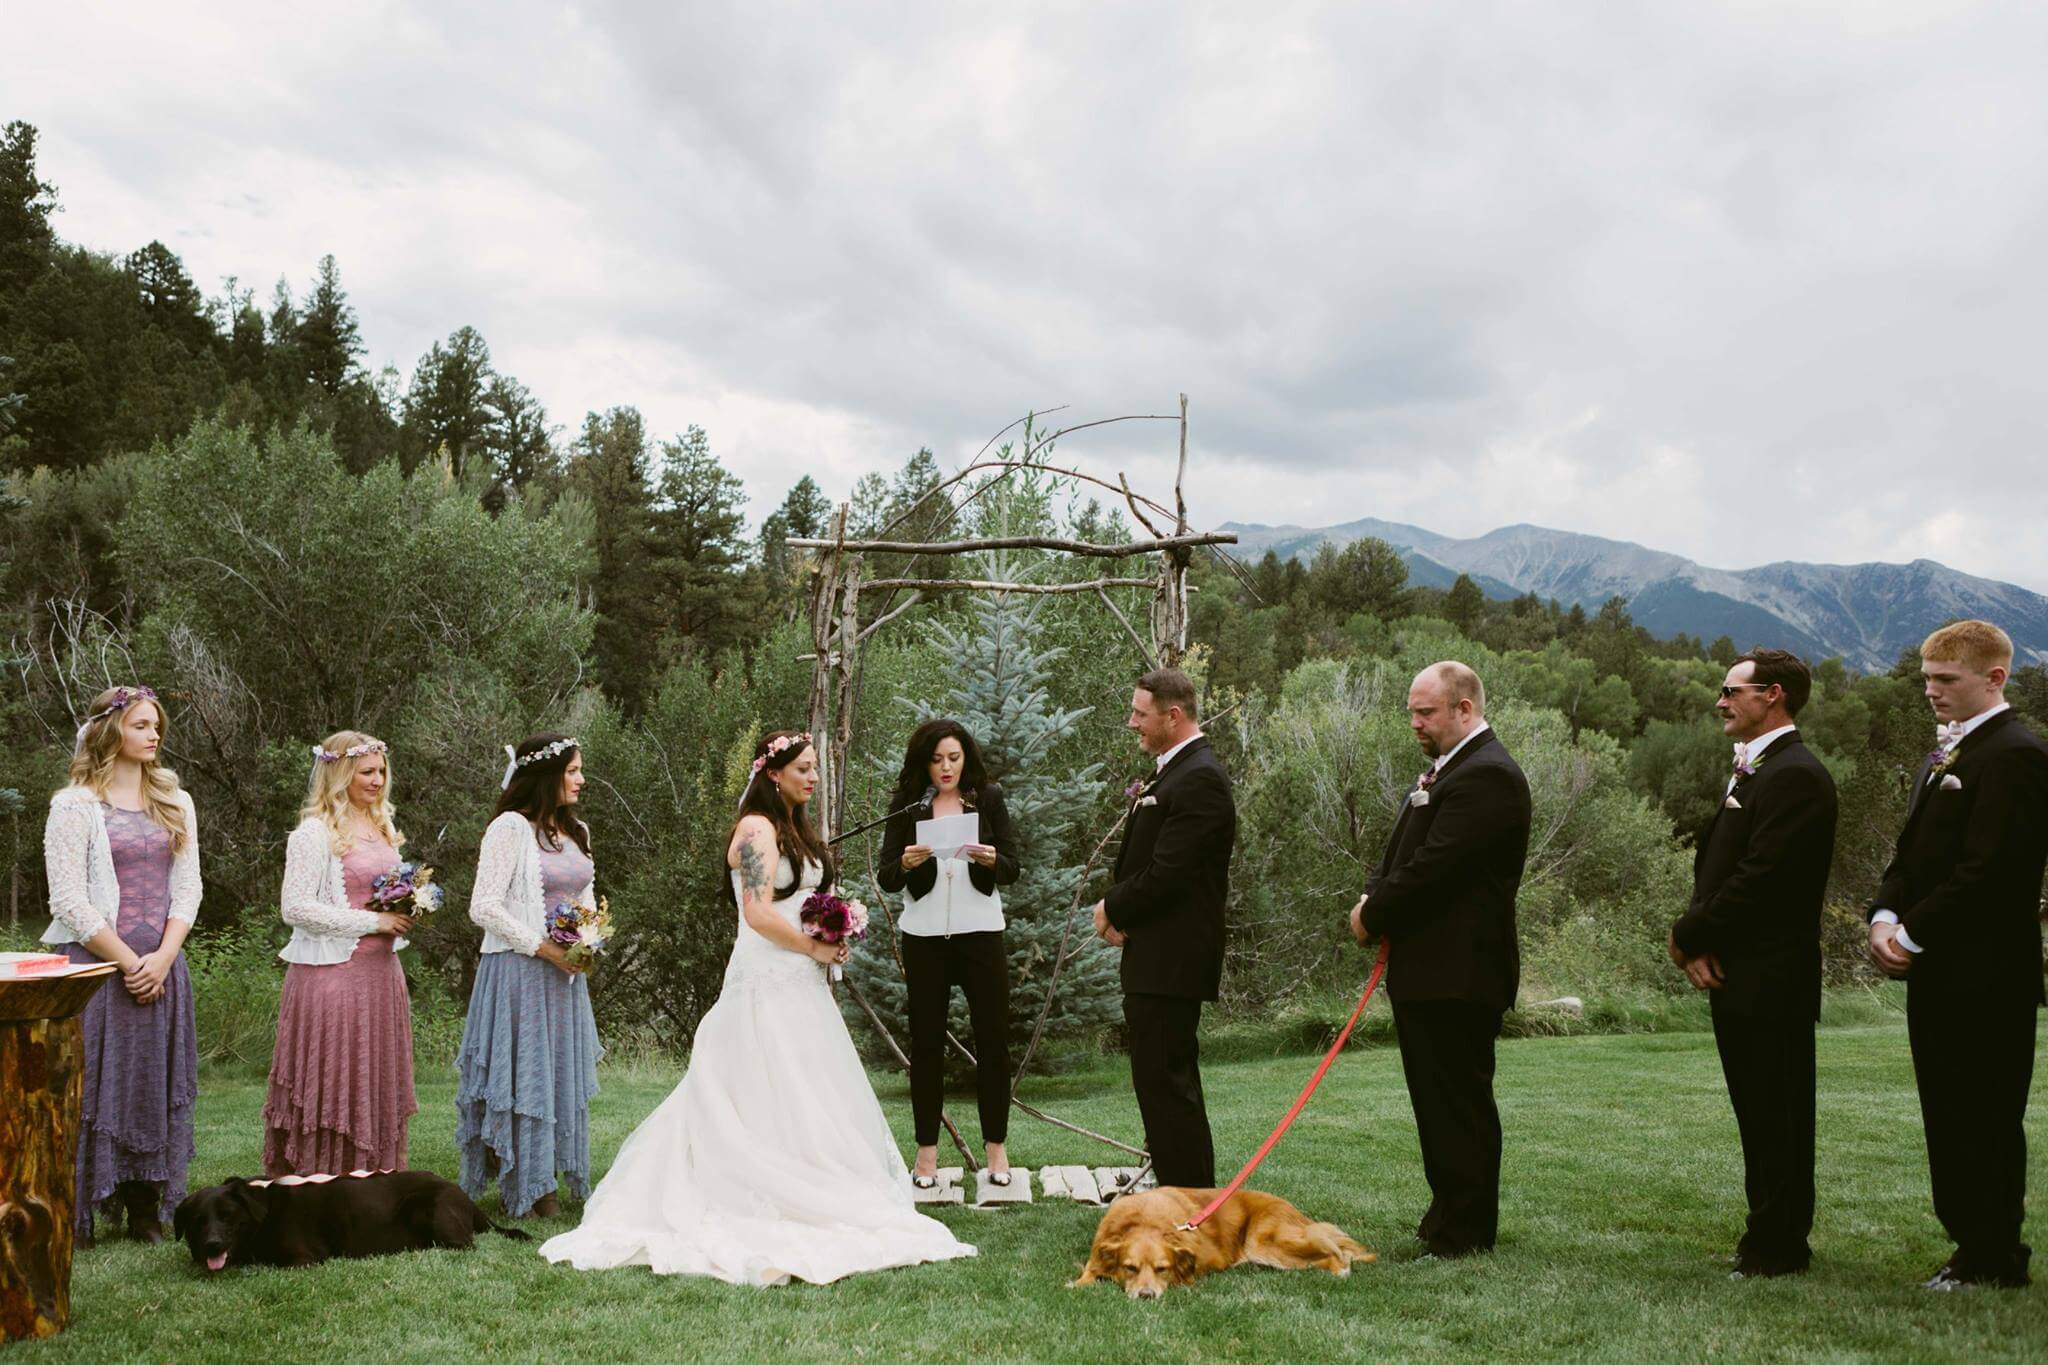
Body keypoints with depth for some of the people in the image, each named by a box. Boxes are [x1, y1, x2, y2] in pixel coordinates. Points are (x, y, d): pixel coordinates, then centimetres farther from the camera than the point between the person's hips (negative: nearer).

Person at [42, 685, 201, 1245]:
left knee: (156, 1084, 6)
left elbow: (187, 888, 9)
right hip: (97, 965, -4)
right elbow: (69, 901, -9)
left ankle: (145, 1209, 15)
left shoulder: (176, 804, 12)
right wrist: (128, 963, -12)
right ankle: (73, 1214, 6)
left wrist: (162, 958, -6)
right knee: (91, 1086, -3)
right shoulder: (75, 806, -3)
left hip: (162, 968, 5)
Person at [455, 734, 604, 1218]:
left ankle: (546, 1181, 19)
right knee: (523, 1073, -1)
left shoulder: (576, 831, 13)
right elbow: (483, 908, -14)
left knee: (562, 1073, 9)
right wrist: (542, 947, -16)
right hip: (518, 972, -7)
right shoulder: (510, 828, -10)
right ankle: (523, 1187, 9)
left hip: (566, 973, 7)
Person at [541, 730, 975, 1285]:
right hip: (766, 985, -9)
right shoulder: (757, 828, -12)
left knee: (807, 1099, 8)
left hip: (799, 987, 9)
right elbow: (760, 913, -20)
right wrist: (816, 948, -12)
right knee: (773, 1100, -8)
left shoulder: (796, 831, 18)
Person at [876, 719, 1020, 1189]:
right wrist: (906, 863, -21)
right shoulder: (906, 804, 3)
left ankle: (996, 1147, 11)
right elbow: (885, 877, 1)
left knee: (993, 1038, 0)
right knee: (926, 1042, 4)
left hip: (980, 930, 0)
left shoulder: (988, 799, 3)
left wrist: (991, 859, -20)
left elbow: (1012, 869, 1)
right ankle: (927, 1149, 13)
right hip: (924, 935, 0)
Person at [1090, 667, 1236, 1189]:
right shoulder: (1173, 771, 16)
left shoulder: (1199, 779, -17)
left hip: (1170, 963, -10)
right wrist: (1119, 911, 2)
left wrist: (1113, 909, -6)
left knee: (1166, 1083, -7)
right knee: (1166, 1082, 16)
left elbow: (1166, 873, -22)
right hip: (1157, 956, 10)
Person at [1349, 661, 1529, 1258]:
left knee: (1459, 1102, -2)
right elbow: (1404, 855, 20)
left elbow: (1433, 869, -21)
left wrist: (1374, 916, -10)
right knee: (1437, 1099, 16)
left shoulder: (1486, 776, -16)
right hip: (1428, 970, 10)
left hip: (1458, 975, -10)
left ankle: (1465, 1232, 6)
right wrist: (1373, 899, 1)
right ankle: (1448, 1216, 27)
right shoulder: (1445, 769, 18)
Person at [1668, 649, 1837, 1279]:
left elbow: (1759, 878, -22)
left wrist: (1689, 936, -11)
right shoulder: (1750, 770, 18)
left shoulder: (1795, 776, -16)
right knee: (1759, 1115, 15)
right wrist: (1696, 941, 0)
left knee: (1777, 1117, -1)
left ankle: (1777, 1248, 7)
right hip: (1738, 975, 10)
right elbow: (1714, 866, 16)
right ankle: (1773, 1239, 24)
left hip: (1771, 982, -10)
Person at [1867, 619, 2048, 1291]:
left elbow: (1991, 870, -21)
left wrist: (1912, 934, -16)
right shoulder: (1943, 757, 18)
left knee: (1985, 1121, -1)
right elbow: (1911, 851, 17)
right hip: (1937, 972, 9)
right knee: (1949, 1118, 13)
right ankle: (1975, 1247, 22)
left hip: (1986, 977, -9)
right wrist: (1885, 917, -1)